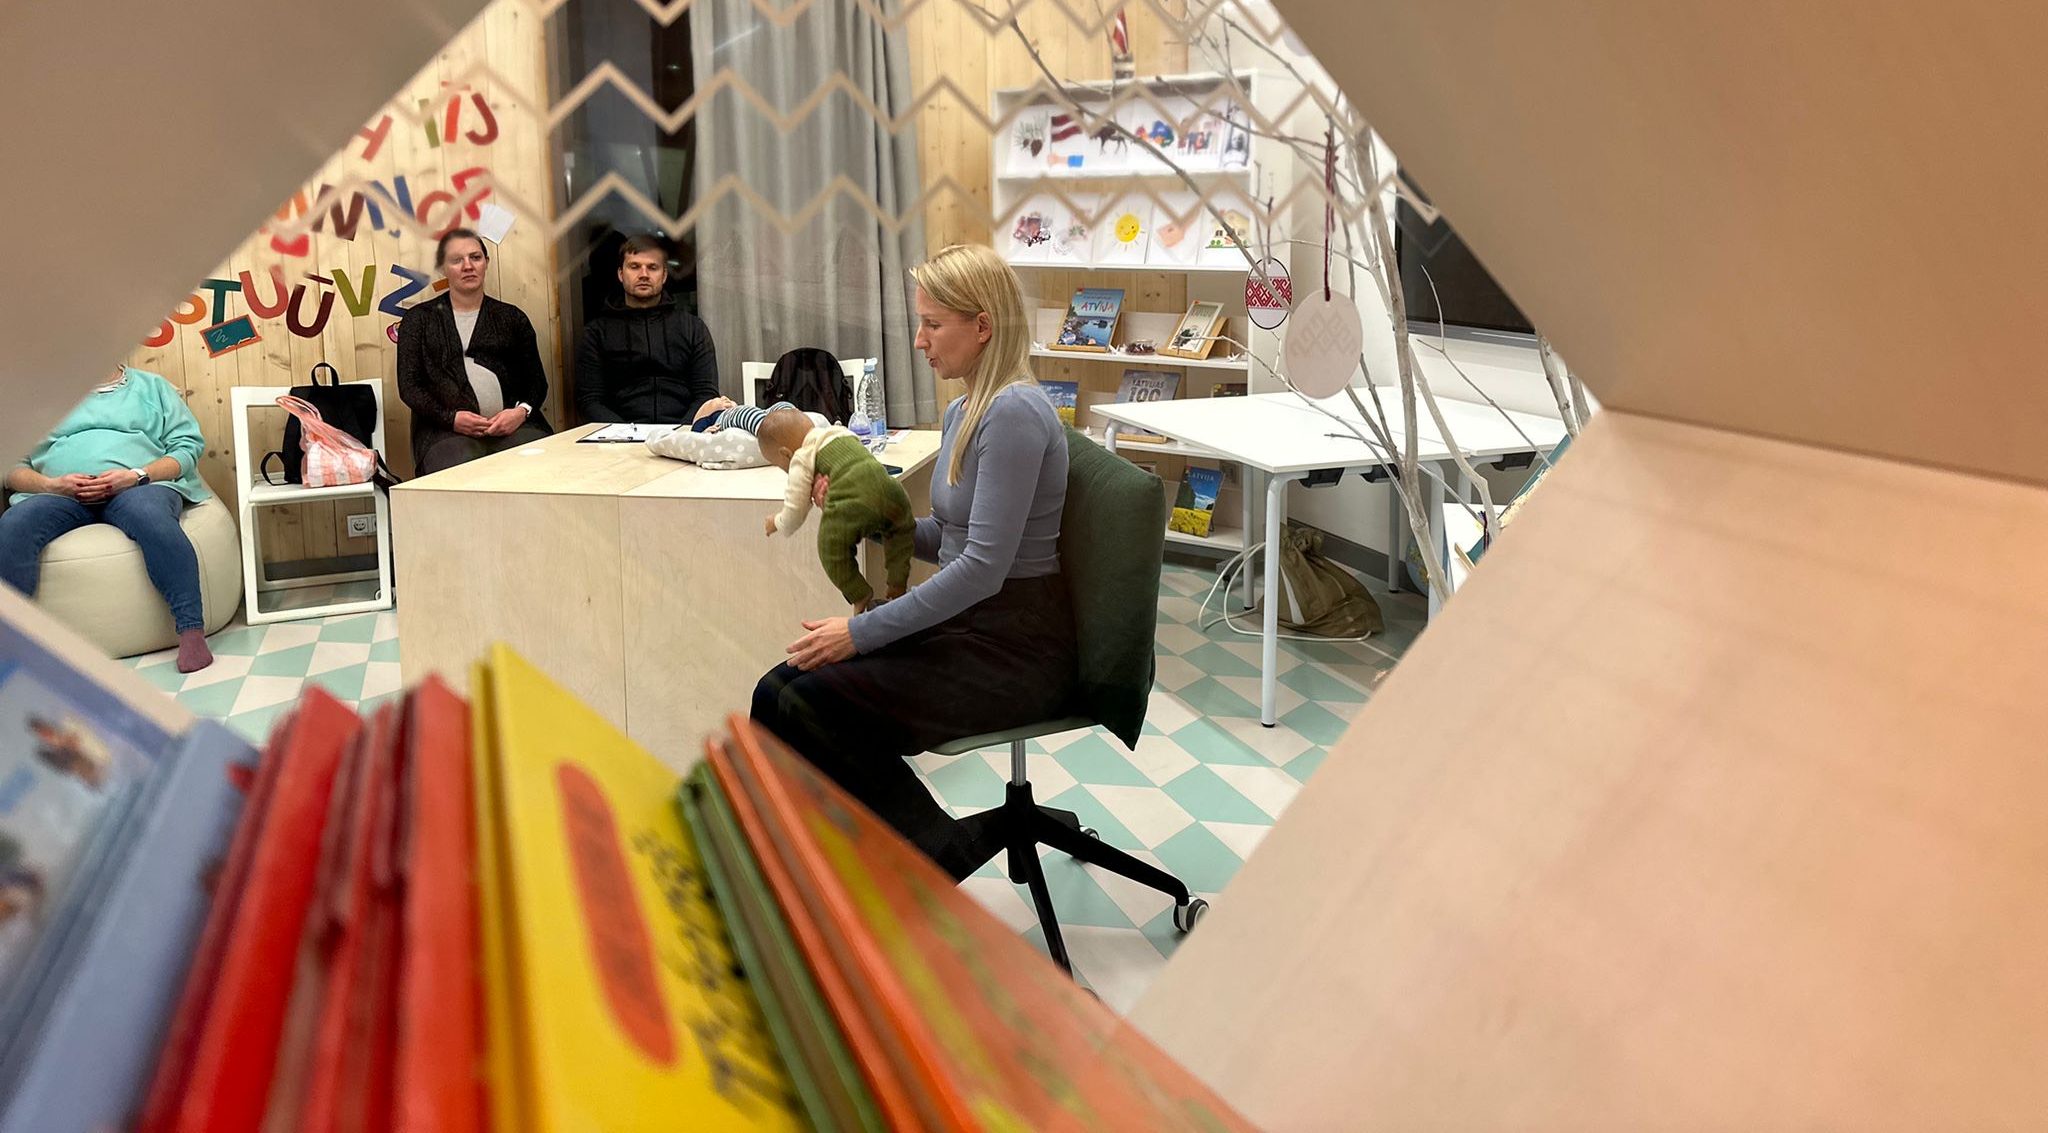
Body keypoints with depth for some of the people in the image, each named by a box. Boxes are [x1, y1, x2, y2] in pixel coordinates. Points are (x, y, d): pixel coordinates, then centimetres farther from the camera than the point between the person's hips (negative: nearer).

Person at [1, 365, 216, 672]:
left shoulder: (151, 386, 22)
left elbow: (188, 446, 9)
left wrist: (137, 475, -10)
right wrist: (50, 484, -6)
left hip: (138, 487, -2)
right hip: (59, 494, 2)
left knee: (150, 517, -39)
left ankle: (192, 630, -44)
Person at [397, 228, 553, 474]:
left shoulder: (512, 318, 20)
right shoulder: (419, 319, 16)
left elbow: (537, 381, 17)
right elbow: (409, 386, 8)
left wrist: (522, 411, -6)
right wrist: (451, 418, -9)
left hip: (513, 426, 2)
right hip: (446, 430, -1)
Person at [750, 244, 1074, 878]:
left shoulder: (1014, 413, -18)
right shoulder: (964, 410, 12)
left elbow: (983, 566, -23)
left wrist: (862, 632, -19)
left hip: (1013, 647, -9)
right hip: (966, 623, 9)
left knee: (810, 704, -19)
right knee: (780, 692, -8)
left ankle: (937, 867, -5)